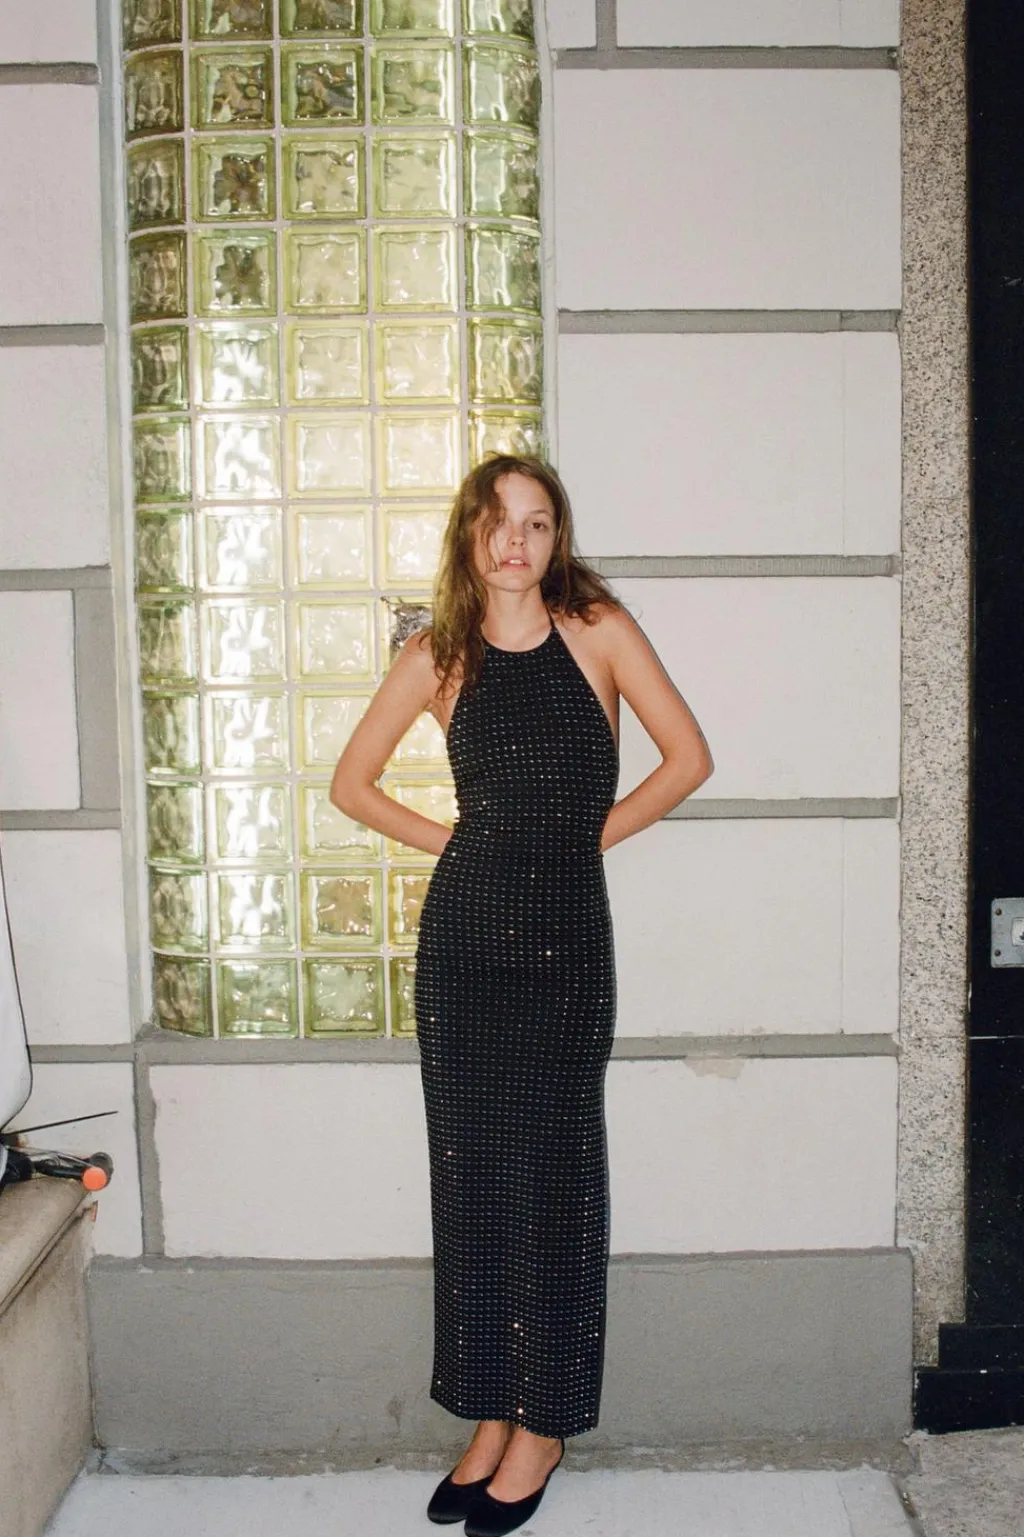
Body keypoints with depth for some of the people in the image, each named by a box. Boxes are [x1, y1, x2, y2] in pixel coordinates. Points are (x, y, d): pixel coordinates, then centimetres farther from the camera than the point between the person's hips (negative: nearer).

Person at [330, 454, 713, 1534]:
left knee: (554, 1175, 5)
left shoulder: (599, 630, 0)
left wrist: (590, 833, 2)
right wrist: (451, 839, 4)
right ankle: (491, 1413, 24)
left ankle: (547, 1421, 21)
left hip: (568, 936, -2)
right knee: (471, 1171, 9)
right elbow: (351, 782, 12)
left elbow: (689, 758, 1)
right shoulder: (437, 657, 4)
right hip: (464, 933, 2)